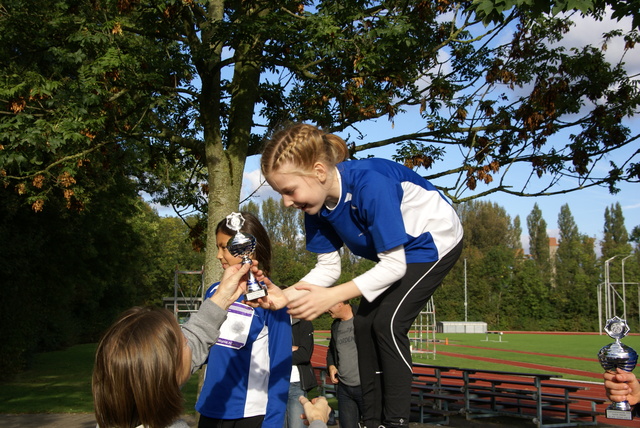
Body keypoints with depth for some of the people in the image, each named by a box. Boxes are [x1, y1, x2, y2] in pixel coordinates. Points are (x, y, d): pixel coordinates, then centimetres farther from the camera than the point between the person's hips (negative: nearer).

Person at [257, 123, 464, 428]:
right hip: (395, 251, 8)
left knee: (388, 323, -18)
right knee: (364, 324, 1)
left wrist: (331, 296, -41)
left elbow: (394, 265, -34)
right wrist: (285, 295, -28)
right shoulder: (315, 201, -16)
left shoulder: (370, 184, -39)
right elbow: (328, 267, -10)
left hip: (435, 241, -8)